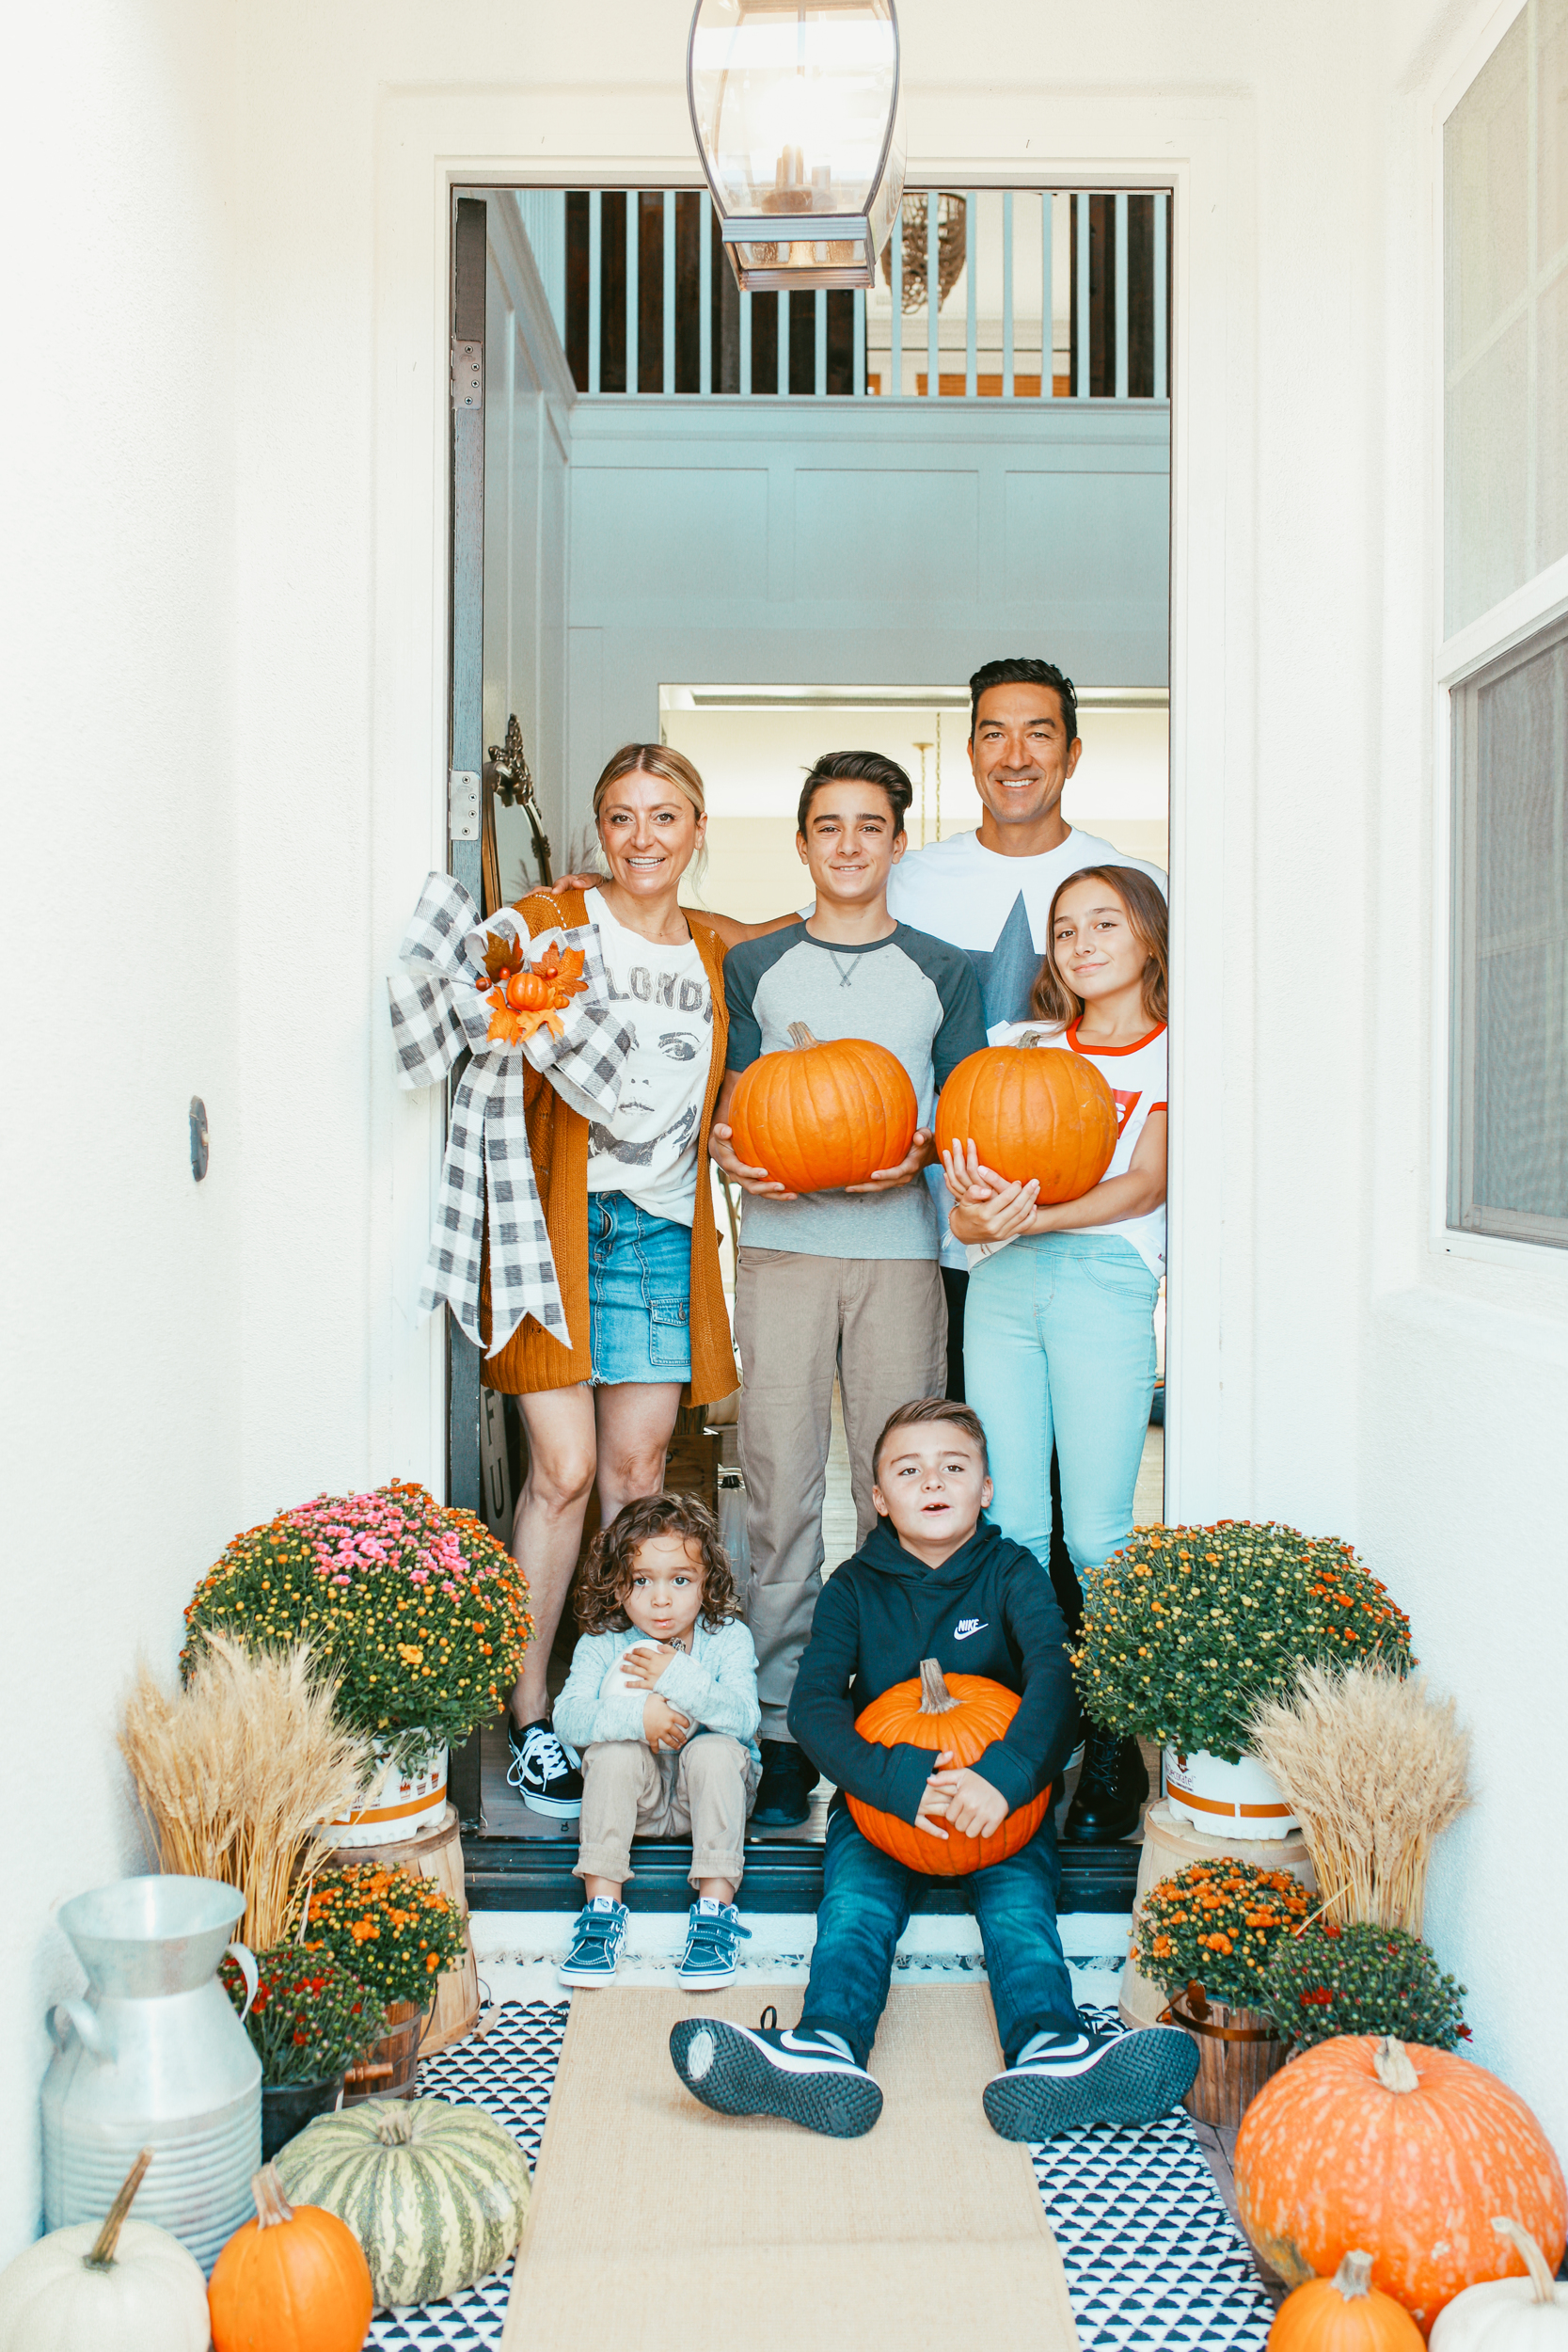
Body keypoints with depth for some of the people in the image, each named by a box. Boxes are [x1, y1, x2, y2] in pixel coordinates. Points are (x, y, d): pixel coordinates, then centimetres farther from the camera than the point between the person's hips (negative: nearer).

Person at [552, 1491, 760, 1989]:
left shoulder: (728, 1637, -9)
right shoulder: (601, 1644, -7)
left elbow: (744, 1718, -22)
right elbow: (568, 1719, -20)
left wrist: (680, 1678, -33)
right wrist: (636, 1716, -37)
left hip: (708, 1792, -1)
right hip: (637, 1797, 1)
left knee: (715, 1749, -30)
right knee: (612, 1750, -27)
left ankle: (715, 1908, -24)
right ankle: (601, 1904, -21)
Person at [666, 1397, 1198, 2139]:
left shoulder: (1011, 1572, 2)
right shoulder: (853, 1586, 3)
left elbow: (1055, 1673, -15)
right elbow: (812, 1703, -10)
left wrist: (1005, 1775, -36)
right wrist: (897, 1781, -30)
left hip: (1002, 1799, 0)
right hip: (879, 1794, 1)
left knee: (1020, 1900, -27)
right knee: (854, 1902, -26)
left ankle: (1046, 2051, -49)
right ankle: (826, 2048, -49)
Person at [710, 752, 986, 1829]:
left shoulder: (942, 971, 13)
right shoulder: (755, 966, 14)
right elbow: (732, 1105, 12)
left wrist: (920, 1156, -10)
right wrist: (734, 1153, -10)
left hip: (901, 1246, 0)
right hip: (782, 1245, 0)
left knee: (900, 1492, 0)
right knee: (782, 1488, -3)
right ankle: (782, 1724, 4)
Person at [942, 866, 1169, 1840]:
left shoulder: (1173, 1053, 8)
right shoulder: (1021, 1048, 18)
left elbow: (1146, 1184, -5)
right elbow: (966, 1205, 12)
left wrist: (1034, 1215, -18)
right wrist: (974, 1207, -12)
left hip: (1105, 1279, -3)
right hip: (1003, 1283, 3)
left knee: (1097, 1532, -5)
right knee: (1011, 1523, 3)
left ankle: (1112, 1737, 7)